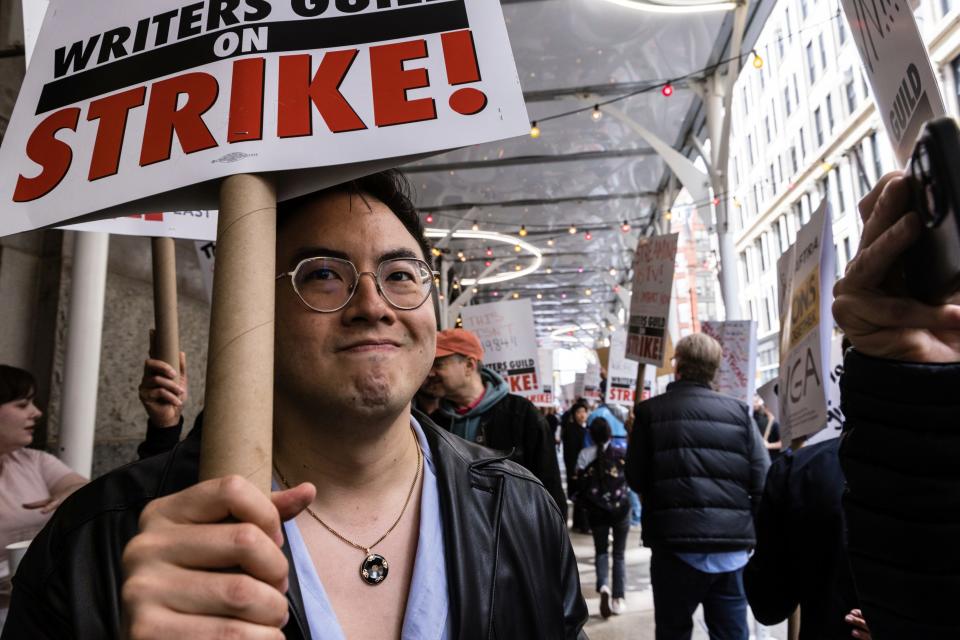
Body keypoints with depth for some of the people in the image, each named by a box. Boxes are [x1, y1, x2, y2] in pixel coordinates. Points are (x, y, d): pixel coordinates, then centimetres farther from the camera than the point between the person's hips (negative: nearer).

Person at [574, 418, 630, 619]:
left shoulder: (584, 455, -6)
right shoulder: (621, 454, -6)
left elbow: (580, 485, -4)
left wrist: (584, 504, 11)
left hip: (596, 511, 0)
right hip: (620, 508, 0)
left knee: (601, 551, 15)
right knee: (619, 554, 12)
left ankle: (602, 586, -9)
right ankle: (619, 598, 7)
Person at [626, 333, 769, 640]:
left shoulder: (650, 411, -3)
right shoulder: (739, 412, 2)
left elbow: (635, 479, 1)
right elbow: (764, 483, -2)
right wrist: (749, 531, 12)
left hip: (675, 545, -2)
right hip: (732, 547, 2)